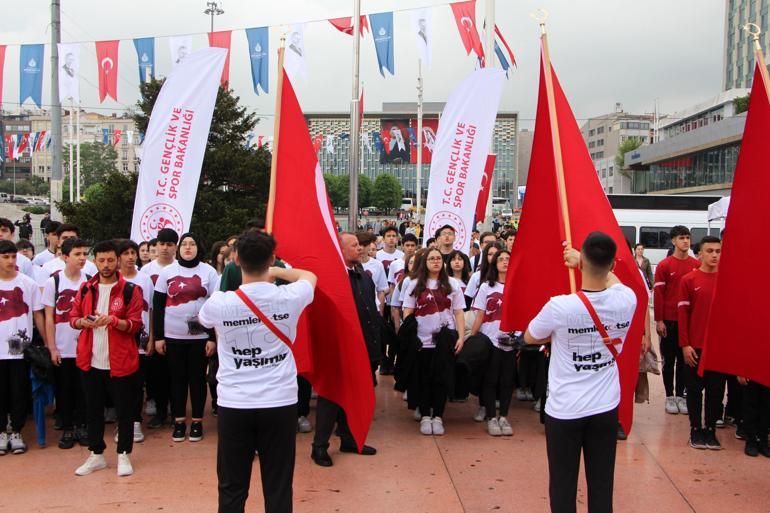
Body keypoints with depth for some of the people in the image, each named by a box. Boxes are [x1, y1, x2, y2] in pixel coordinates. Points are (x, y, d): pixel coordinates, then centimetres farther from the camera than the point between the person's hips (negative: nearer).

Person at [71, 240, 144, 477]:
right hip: (91, 361, 4)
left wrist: (113, 320, -25)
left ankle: (124, 455, 17)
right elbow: (73, 317, 11)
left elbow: (135, 324, -8)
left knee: (125, 410, 4)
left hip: (120, 362, -3)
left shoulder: (130, 290, -3)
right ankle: (96, 455, 25)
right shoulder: (86, 289, 8)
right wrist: (83, 321, -12)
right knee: (93, 410, 12)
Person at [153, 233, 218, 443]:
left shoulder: (209, 271, 0)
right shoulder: (167, 272, 5)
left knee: (198, 378, 5)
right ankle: (179, 421, 18)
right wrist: (158, 336, 1)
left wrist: (213, 338, -6)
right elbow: (158, 305, 6)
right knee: (177, 379, 7)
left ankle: (197, 422, 17)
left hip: (200, 335, -1)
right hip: (173, 336, 1)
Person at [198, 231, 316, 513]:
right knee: (278, 488, 9)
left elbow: (203, 319, 17)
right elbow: (309, 276, 17)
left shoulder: (219, 303, -10)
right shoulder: (289, 298, -9)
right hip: (280, 404, 0)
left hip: (233, 405, 0)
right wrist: (276, 271, 31)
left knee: (232, 488, 11)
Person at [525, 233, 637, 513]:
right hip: (606, 408, 3)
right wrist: (585, 262, 27)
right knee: (602, 485, 12)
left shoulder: (560, 306, -20)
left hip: (564, 410, -3)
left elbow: (529, 337, 0)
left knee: (563, 487, 9)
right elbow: (610, 277, 17)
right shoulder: (627, 300, -10)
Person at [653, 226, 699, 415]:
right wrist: (659, 320, -9)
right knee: (669, 359, 6)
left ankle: (680, 395, 18)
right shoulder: (664, 265, -4)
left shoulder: (697, 265, 4)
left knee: (685, 359, 8)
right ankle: (669, 396, 15)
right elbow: (658, 294, -5)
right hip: (669, 321, -2)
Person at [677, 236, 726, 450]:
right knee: (694, 389, 6)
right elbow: (683, 314, -3)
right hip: (695, 346, -2)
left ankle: (711, 429, 19)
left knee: (716, 390, 7)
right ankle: (696, 429, 18)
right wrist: (685, 345, -7)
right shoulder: (688, 280, -2)